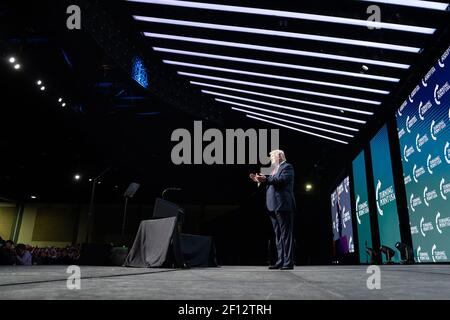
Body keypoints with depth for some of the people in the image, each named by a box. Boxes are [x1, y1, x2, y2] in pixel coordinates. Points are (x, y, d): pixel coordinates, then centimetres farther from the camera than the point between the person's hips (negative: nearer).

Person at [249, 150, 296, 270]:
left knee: (286, 234, -7)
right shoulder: (275, 169, 24)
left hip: (283, 206, -9)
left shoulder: (287, 167, -1)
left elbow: (283, 180, -18)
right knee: (278, 235, 10)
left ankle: (288, 262, -5)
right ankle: (280, 261, 14)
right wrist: (260, 181, 9)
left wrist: (266, 179, -23)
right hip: (274, 207, 9)